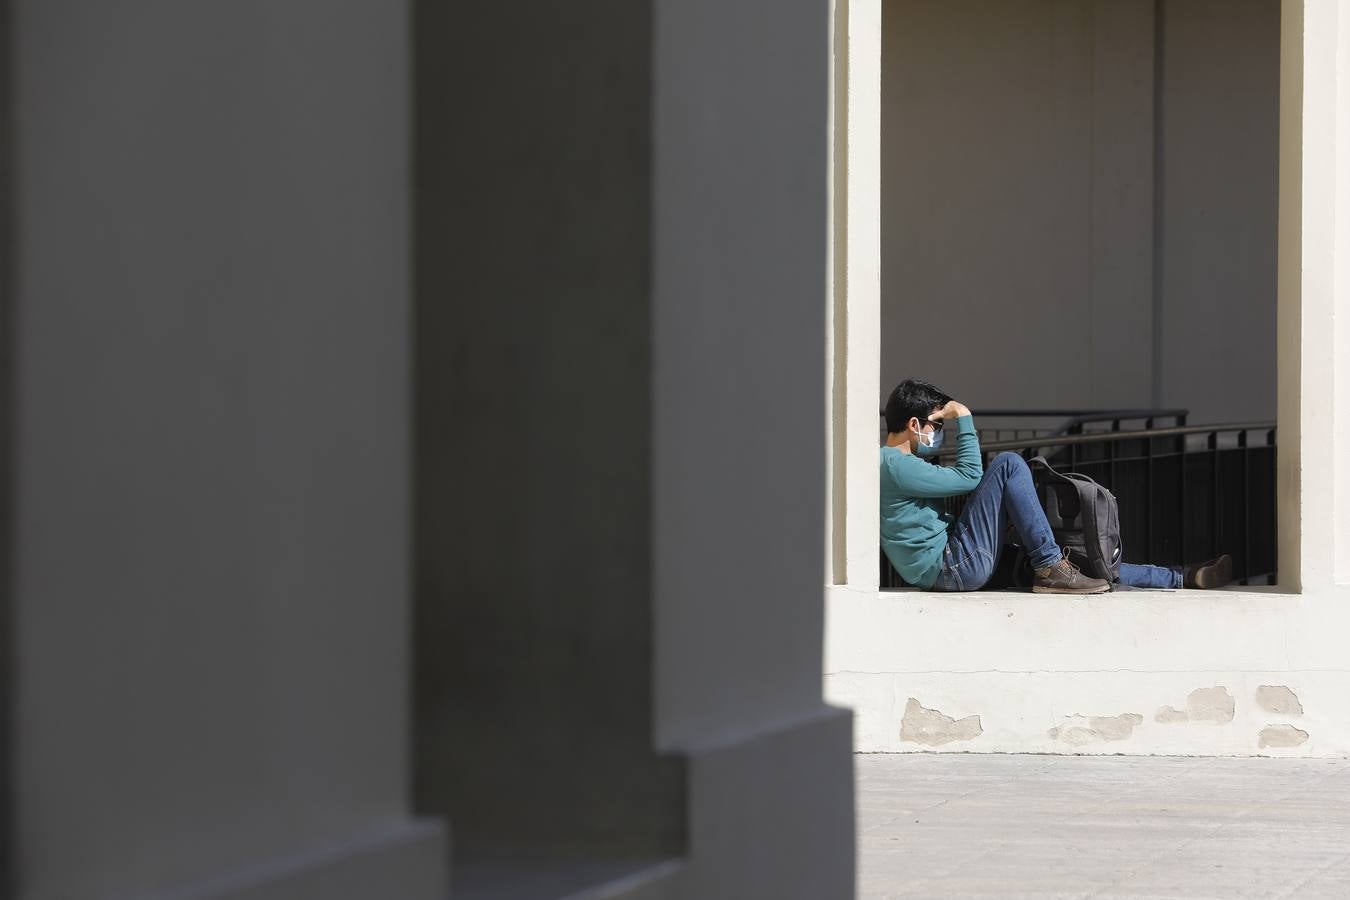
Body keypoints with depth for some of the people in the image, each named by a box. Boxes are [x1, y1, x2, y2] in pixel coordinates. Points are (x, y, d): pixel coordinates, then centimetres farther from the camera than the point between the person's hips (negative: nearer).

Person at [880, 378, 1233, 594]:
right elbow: (969, 475, -14)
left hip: (952, 567, 11)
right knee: (1008, 464, -17)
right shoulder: (893, 465, -14)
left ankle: (1181, 579, 22)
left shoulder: (898, 464, 21)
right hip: (953, 567, -11)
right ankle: (1050, 568, -16)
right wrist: (963, 420, -6)